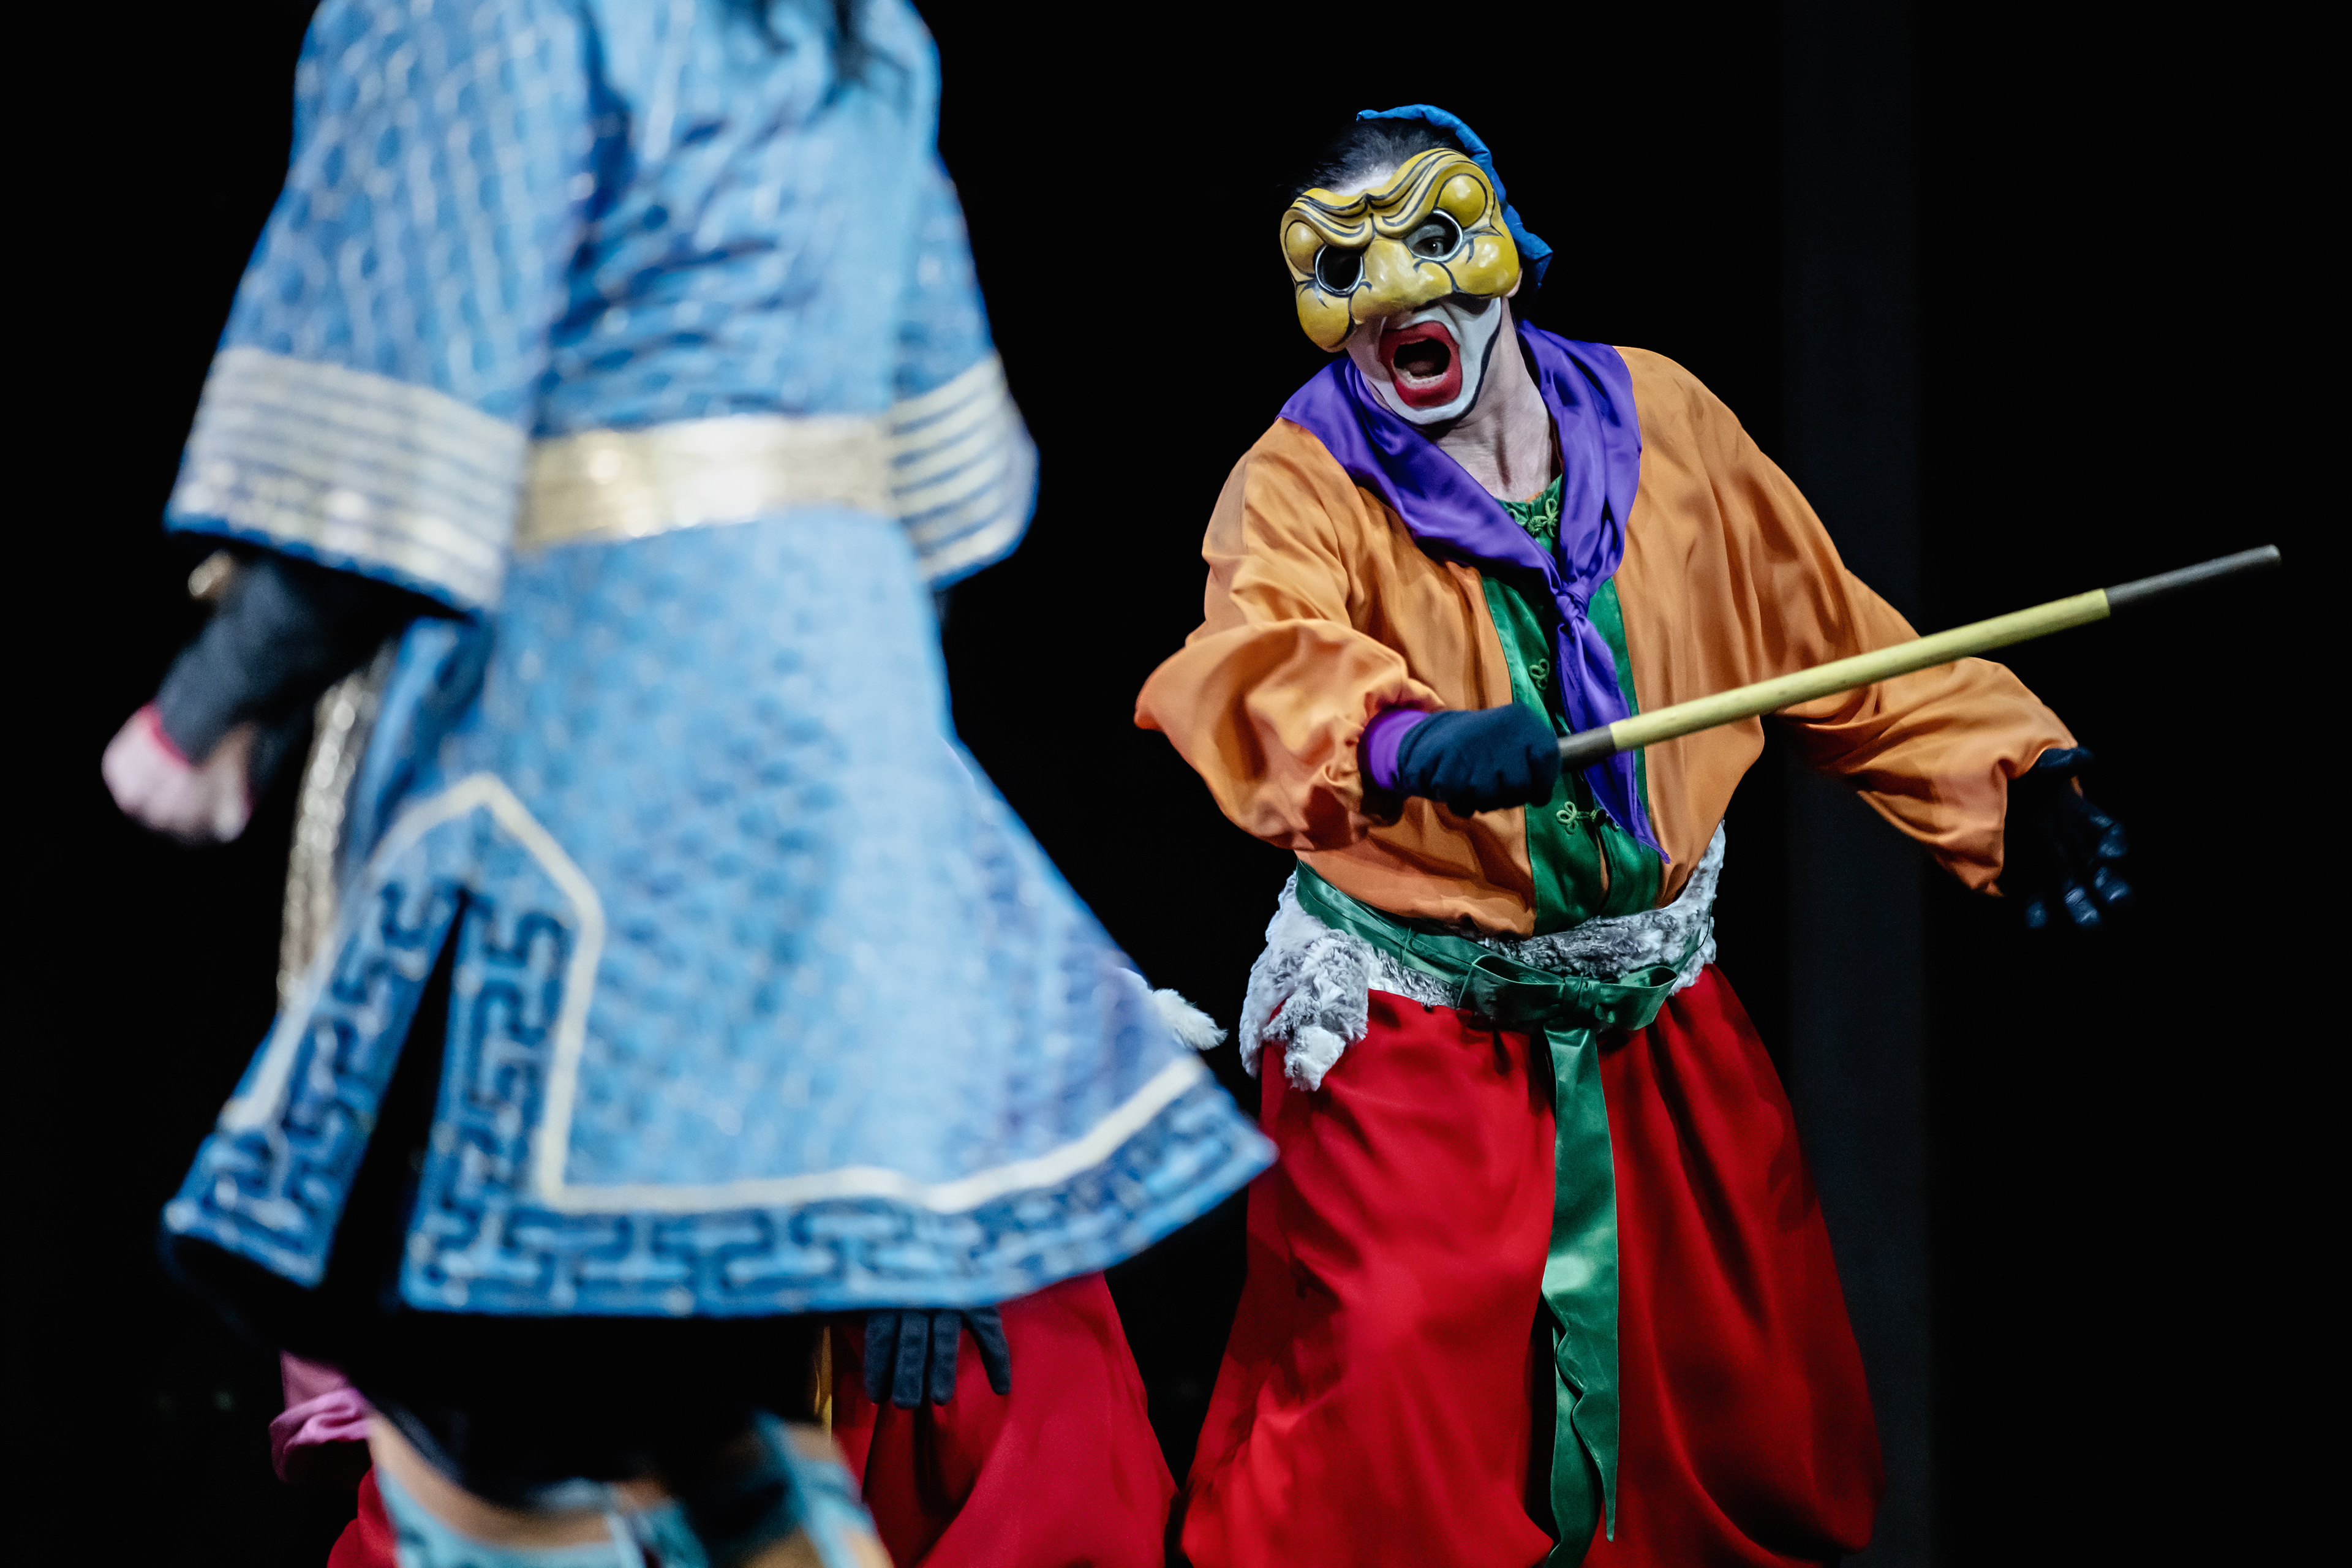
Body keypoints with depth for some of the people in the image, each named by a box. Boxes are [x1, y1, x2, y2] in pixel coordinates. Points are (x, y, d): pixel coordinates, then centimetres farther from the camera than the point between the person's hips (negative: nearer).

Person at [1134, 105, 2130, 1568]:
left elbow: (1833, 644, 9)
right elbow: (1260, 665, -33)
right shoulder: (1301, 484, -11)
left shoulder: (1658, 421, 1)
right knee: (1392, 1388, -15)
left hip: (1655, 1006, 4)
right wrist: (1408, 741, -53)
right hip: (1412, 1019, -4)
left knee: (1755, 1399, 12)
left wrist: (2020, 777, -1)